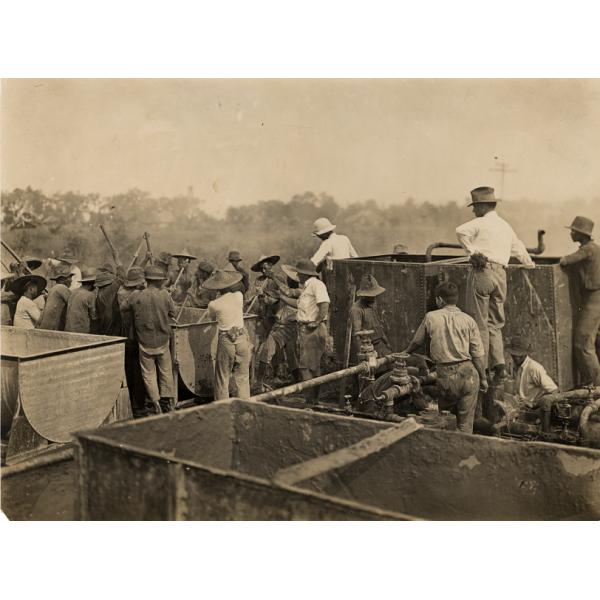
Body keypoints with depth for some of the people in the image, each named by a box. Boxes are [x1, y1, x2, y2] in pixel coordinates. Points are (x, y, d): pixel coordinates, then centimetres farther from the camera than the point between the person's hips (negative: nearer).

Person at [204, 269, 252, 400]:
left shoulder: (214, 304, -8)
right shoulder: (239, 296, -1)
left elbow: (205, 319, 10)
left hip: (226, 341, -2)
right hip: (242, 338, 3)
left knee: (222, 379, 9)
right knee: (243, 377, 10)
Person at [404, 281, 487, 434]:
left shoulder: (431, 317, 2)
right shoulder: (468, 320, 3)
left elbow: (417, 342, 17)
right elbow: (478, 354, 1)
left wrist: (405, 352, 37)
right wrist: (483, 378, 12)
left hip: (445, 375, -1)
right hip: (468, 373, 1)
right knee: (465, 424, 9)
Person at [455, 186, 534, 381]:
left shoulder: (481, 222, -1)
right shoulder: (506, 226, 21)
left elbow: (461, 231, -22)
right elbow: (518, 248, 36)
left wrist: (471, 250, -10)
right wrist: (530, 264, 52)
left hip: (482, 271, -7)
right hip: (501, 275, 7)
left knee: (479, 322, -2)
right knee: (495, 323, 13)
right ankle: (499, 365, 4)